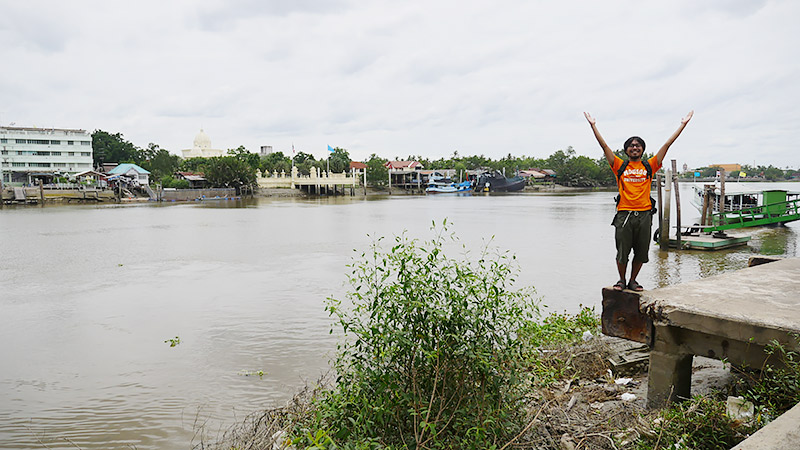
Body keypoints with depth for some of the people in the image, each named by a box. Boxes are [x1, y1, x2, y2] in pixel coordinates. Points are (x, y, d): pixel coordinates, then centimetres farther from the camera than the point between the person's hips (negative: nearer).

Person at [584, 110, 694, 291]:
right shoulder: (620, 166, 8)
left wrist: (683, 125, 12)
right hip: (624, 214, -1)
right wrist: (593, 125, 4)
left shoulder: (649, 166, 11)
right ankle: (621, 280, 21)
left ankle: (633, 281, 22)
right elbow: (604, 146, 6)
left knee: (641, 252, 7)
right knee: (622, 251, 3)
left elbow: (667, 145, 11)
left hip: (644, 214, 2)